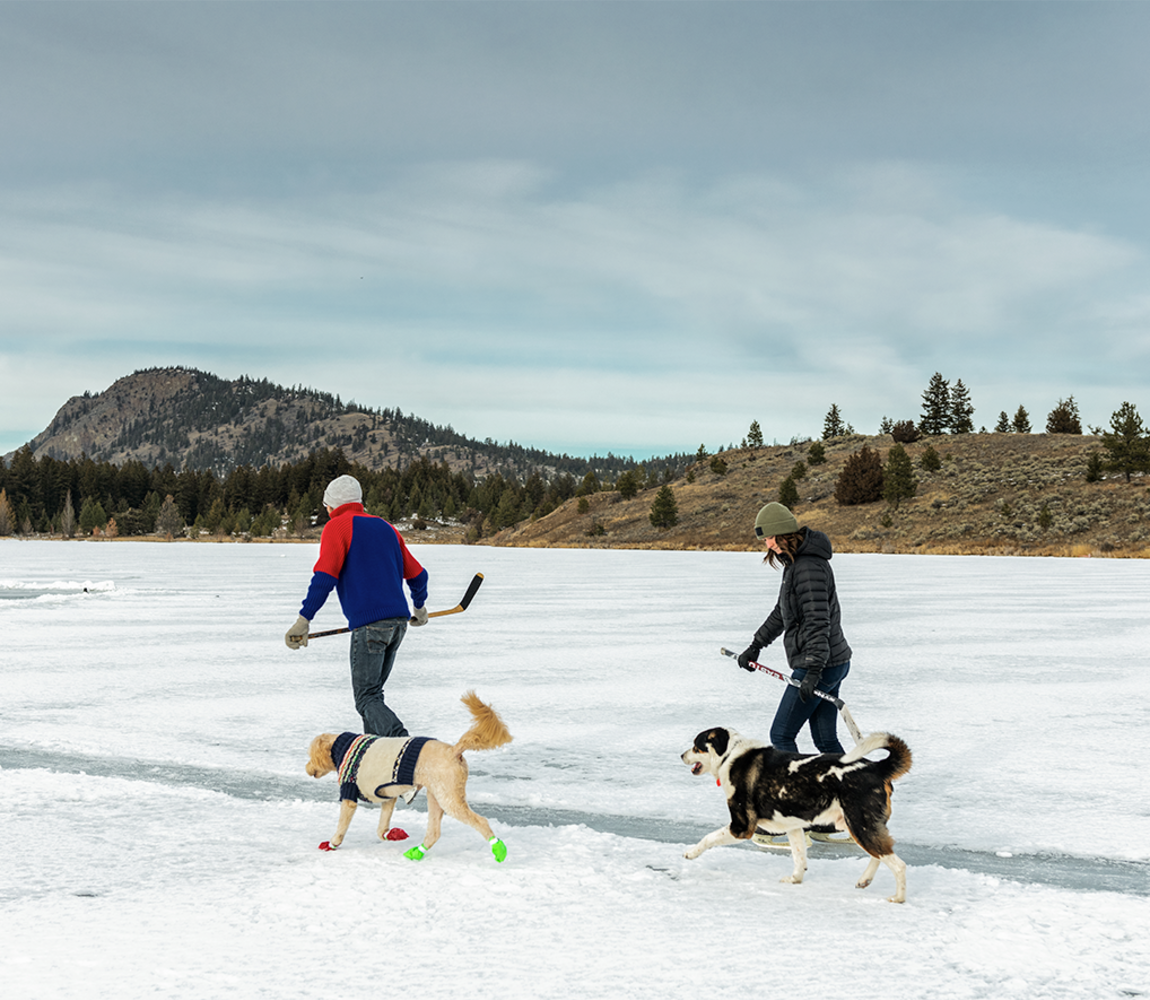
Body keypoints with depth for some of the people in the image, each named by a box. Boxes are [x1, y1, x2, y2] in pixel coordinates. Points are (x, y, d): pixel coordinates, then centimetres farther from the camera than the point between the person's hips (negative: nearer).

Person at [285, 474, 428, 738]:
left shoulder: (337, 526, 1)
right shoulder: (385, 527, 20)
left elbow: (324, 577, -13)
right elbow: (417, 574, 25)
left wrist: (304, 620, -14)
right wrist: (420, 608, 42)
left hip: (369, 624, -7)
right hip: (399, 621, 7)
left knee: (366, 699, -4)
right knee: (373, 692, 19)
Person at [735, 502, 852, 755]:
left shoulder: (808, 568, -19)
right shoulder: (795, 563, 13)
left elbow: (818, 621, -26)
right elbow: (782, 612, 26)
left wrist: (813, 670, -32)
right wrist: (756, 646, 30)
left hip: (821, 666, -10)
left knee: (781, 735, -3)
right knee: (825, 740, 12)